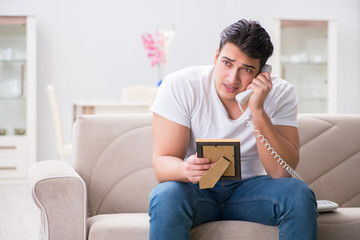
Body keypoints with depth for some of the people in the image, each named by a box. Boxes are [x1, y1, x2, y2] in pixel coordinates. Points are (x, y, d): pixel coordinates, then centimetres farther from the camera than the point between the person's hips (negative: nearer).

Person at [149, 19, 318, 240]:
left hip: (248, 188, 2)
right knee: (166, 196, -35)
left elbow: (282, 172, -18)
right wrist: (186, 169, -41)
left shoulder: (280, 94, -9)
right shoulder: (179, 86, -14)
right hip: (195, 189, -2)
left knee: (300, 194, -26)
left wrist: (257, 110, -27)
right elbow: (162, 163, -17)